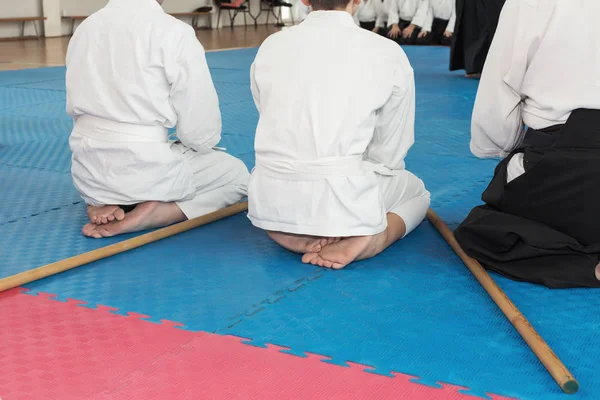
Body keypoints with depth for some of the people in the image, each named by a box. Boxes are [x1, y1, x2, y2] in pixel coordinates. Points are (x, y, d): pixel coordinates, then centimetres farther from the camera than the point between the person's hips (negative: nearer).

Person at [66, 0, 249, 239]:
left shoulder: (85, 28, 7)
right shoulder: (174, 32, -12)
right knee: (236, 174, 18)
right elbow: (199, 125, -9)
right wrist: (200, 144, 14)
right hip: (144, 170, -6)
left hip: (88, 172, 6)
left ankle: (102, 202, 6)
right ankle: (148, 214, -5)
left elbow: (77, 108, 15)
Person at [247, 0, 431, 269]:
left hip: (272, 202, 3)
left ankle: (294, 233, 7)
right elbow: (389, 154, 3)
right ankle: (366, 240, -2)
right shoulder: (388, 54, -2)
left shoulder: (271, 47, 6)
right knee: (415, 191, 30)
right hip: (343, 204, -3)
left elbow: (277, 128, 13)